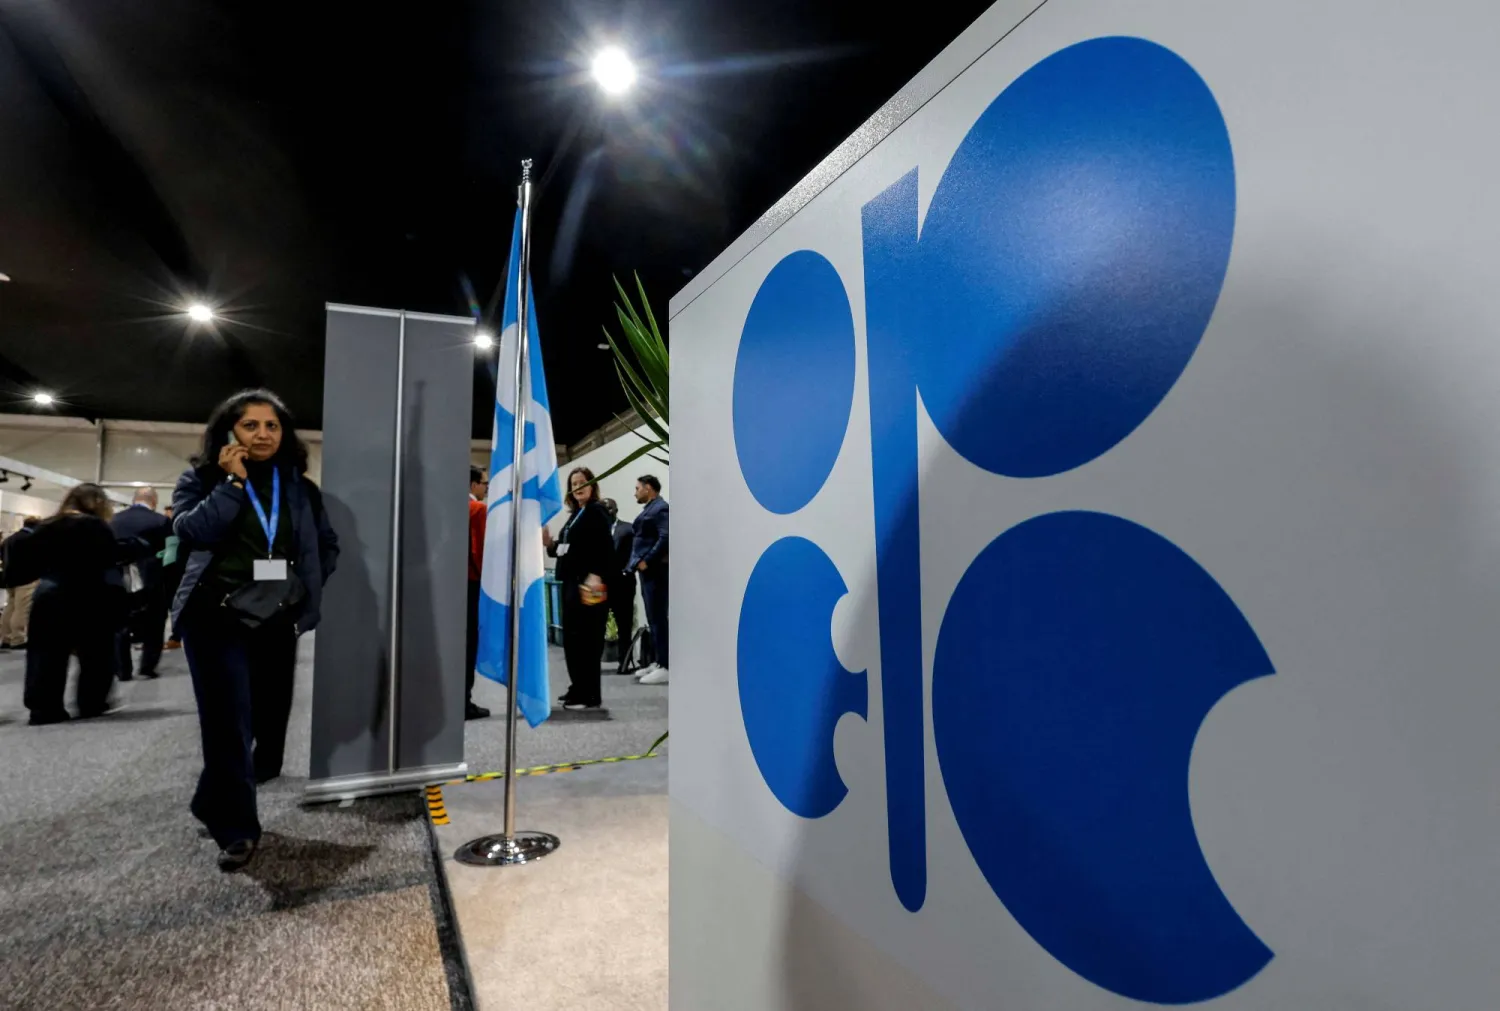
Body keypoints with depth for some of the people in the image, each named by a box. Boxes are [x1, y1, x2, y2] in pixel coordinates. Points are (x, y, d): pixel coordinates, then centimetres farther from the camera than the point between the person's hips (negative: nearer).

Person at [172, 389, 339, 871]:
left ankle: (218, 806, 35)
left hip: (276, 621, 4)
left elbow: (327, 544, 15)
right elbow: (191, 531, -16)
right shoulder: (202, 478, 2)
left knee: (271, 719, 10)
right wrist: (233, 482, -16)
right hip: (216, 618, -3)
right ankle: (235, 827, 5)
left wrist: (306, 586, 3)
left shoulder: (299, 486, 8)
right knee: (229, 723, -7)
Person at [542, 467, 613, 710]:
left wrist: (596, 575, -28)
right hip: (571, 583, 9)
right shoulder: (575, 514, 18)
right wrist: (550, 544, 2)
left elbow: (605, 547, -18)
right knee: (572, 639, 13)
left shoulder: (596, 511, -7)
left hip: (588, 585, -9)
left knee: (586, 639, -7)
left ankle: (590, 696, -1)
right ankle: (579, 690, 23)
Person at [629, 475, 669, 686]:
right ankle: (658, 662, 21)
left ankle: (665, 667, -4)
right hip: (648, 571, 10)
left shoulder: (661, 508, -12)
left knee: (658, 619, -7)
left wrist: (647, 561, -19)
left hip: (655, 570, -10)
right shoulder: (649, 509, 18)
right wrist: (640, 562, 7)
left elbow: (665, 538, -23)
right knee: (653, 619, 13)